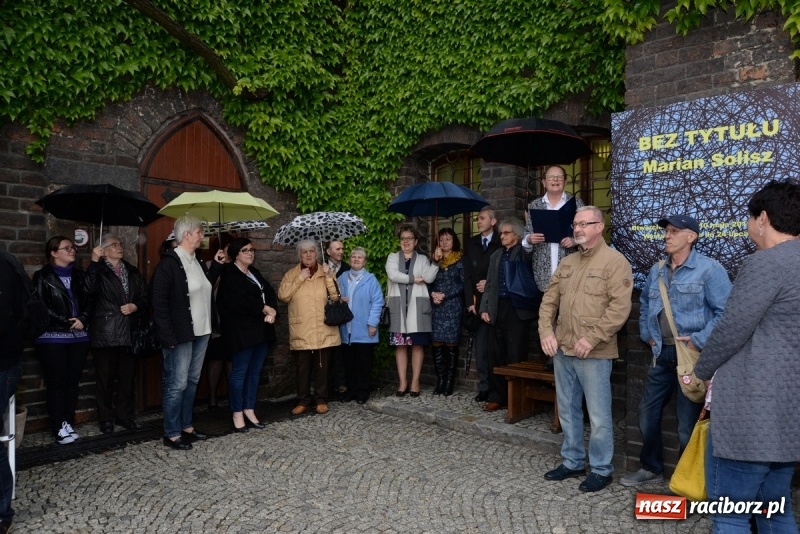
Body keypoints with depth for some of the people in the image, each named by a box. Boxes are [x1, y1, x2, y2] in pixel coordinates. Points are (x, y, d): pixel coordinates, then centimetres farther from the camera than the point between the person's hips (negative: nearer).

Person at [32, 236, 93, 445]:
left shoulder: (79, 275, 13)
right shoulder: (42, 277, -1)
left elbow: (89, 302, 11)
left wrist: (83, 319, -7)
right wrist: (68, 323, -11)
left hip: (78, 337, 4)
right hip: (52, 338, -4)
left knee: (73, 381, 7)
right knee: (56, 383, -1)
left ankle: (69, 424, 15)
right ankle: (59, 427, 6)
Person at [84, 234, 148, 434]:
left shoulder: (132, 271, 15)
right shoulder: (99, 270, -1)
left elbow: (143, 299, 14)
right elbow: (91, 290, -23)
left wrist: (135, 306, -7)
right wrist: (94, 261, -30)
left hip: (128, 332, 4)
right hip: (105, 334, -4)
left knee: (128, 377, 9)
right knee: (105, 378, 4)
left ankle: (125, 415, 21)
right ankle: (106, 419, 15)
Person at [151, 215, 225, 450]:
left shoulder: (196, 261, 11)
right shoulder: (169, 263, -14)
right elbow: (159, 302, -17)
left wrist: (216, 265, 13)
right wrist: (168, 337, -20)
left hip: (200, 332, 9)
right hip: (180, 335, -8)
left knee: (192, 382, 16)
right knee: (177, 384, 0)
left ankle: (187, 427, 28)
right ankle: (172, 434, 12)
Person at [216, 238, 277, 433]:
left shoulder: (254, 272, 18)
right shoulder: (229, 274, -8)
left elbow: (269, 292, 9)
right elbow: (238, 302, -21)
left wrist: (272, 310, -11)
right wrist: (263, 308, -14)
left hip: (260, 329, 8)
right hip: (241, 331, -8)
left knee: (255, 372, 11)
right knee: (240, 372, 0)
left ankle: (249, 410, 21)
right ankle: (237, 414, 10)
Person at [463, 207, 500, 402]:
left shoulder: (501, 243, -1)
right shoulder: (471, 243, 12)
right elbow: (467, 275, 7)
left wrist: (491, 284, -13)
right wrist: (470, 302, -1)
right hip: (478, 303, 4)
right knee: (481, 347, 4)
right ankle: (484, 387, 11)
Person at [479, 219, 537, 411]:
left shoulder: (525, 253, -1)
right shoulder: (496, 255, 17)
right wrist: (484, 308, 10)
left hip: (517, 309, -6)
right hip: (498, 310, 6)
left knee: (516, 355, -3)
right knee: (497, 356, 9)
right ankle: (497, 397, 17)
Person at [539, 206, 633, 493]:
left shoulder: (615, 261, -6)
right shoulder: (567, 262, 14)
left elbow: (620, 307, -15)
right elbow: (549, 300, 14)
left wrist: (592, 338, -20)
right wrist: (546, 332, 0)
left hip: (594, 353, -7)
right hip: (562, 350, 7)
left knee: (598, 414, 3)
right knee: (567, 409, 16)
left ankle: (601, 469, 20)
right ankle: (572, 461, 30)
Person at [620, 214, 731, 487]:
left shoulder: (709, 269, -11)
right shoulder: (657, 270, 11)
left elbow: (725, 311, -16)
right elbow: (645, 303, 24)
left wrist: (699, 341, -19)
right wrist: (647, 334, 15)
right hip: (661, 354, 7)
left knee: (688, 422, 5)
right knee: (648, 413, 14)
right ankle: (651, 468, 32)